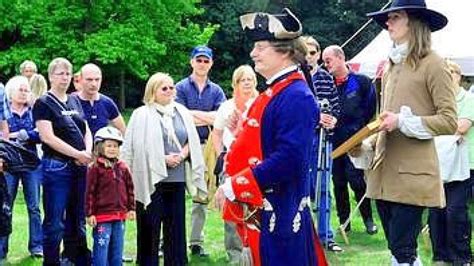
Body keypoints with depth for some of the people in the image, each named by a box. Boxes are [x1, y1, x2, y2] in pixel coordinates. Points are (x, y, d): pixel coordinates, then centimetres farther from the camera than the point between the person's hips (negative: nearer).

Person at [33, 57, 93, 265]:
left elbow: (87, 131, 17)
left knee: (77, 221, 12)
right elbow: (49, 137, -13)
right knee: (55, 223, -3)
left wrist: (88, 152, -4)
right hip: (56, 168, -6)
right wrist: (78, 154, -14)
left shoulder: (74, 102, 15)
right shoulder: (43, 104, -4)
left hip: (80, 167, 7)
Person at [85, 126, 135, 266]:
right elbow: (90, 192, -8)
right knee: (101, 249, -3)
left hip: (120, 216, 5)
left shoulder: (123, 168, 8)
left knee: (117, 249, 12)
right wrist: (90, 213, -10)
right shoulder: (95, 168, -8)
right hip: (102, 217, -5)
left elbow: (129, 189, 15)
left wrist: (131, 208, 12)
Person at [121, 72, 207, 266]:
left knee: (176, 227, 7)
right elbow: (134, 148, -8)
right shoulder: (142, 115, -4)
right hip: (151, 180, -4)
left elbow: (192, 141, 15)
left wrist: (182, 155, -5)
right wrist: (162, 158, -12)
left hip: (177, 180, 4)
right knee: (149, 229, 1)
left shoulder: (182, 112, 12)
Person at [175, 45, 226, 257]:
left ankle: (196, 241, 14)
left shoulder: (216, 91, 11)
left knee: (202, 196, 6)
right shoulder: (181, 88, 2)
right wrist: (208, 117, -9)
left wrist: (194, 115, -12)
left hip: (206, 146, 3)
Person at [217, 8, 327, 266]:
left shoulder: (297, 97, -18)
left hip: (279, 211, -10)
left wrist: (233, 187, -22)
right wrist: (242, 130, 4)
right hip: (259, 207, 10)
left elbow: (289, 158, -26)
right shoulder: (273, 91, 13)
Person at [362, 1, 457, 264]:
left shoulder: (432, 64, -6)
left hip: (412, 175, -8)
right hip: (384, 172, 8)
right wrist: (369, 144, 11)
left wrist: (403, 122, -18)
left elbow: (449, 122, -11)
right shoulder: (391, 65, 16)